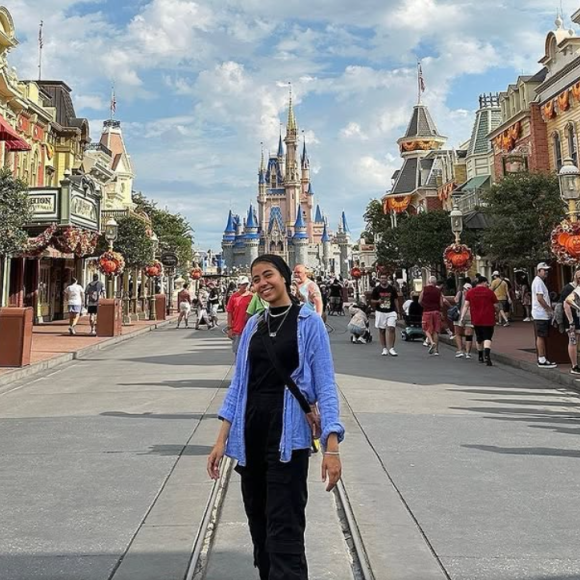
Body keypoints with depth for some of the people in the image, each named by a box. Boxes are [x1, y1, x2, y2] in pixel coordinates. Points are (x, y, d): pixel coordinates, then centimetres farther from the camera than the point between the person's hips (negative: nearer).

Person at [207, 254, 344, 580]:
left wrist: (332, 446, -17)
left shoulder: (308, 322, -5)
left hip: (287, 435, -5)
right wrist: (223, 439, 5)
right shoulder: (253, 325, 10)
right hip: (251, 433, 5)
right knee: (258, 524, 15)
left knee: (284, 529, -7)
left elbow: (325, 385, -8)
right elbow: (239, 383, 12)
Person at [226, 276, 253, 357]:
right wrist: (229, 328, -2)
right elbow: (229, 313, 2)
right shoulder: (234, 297, -1)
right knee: (237, 351, 11)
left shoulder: (251, 296, -2)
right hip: (236, 329, 1)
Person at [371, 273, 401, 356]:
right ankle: (384, 349, 15)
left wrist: (398, 312, 6)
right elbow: (372, 301, 6)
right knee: (382, 330, 5)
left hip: (391, 312, 0)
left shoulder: (392, 288, 4)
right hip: (380, 312, 0)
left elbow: (396, 300, 10)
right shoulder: (376, 289, 1)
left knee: (391, 329, -11)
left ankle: (391, 348, -3)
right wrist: (378, 301, -16)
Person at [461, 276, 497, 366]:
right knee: (487, 338, -6)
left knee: (479, 338, 18)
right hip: (488, 319, -3)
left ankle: (480, 356, 32)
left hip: (476, 320, 3)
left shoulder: (470, 292, 4)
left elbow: (466, 305, -3)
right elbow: (495, 305, 1)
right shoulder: (489, 292, -2)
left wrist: (462, 317, -3)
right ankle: (487, 355, -29)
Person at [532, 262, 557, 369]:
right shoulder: (538, 282, -13)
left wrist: (550, 308, 13)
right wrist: (550, 309, -15)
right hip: (541, 315, -10)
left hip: (544, 314, 10)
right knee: (541, 336, -7)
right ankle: (542, 360, -4)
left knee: (542, 337, 11)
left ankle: (542, 359, 15)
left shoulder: (540, 282, 19)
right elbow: (540, 298, -21)